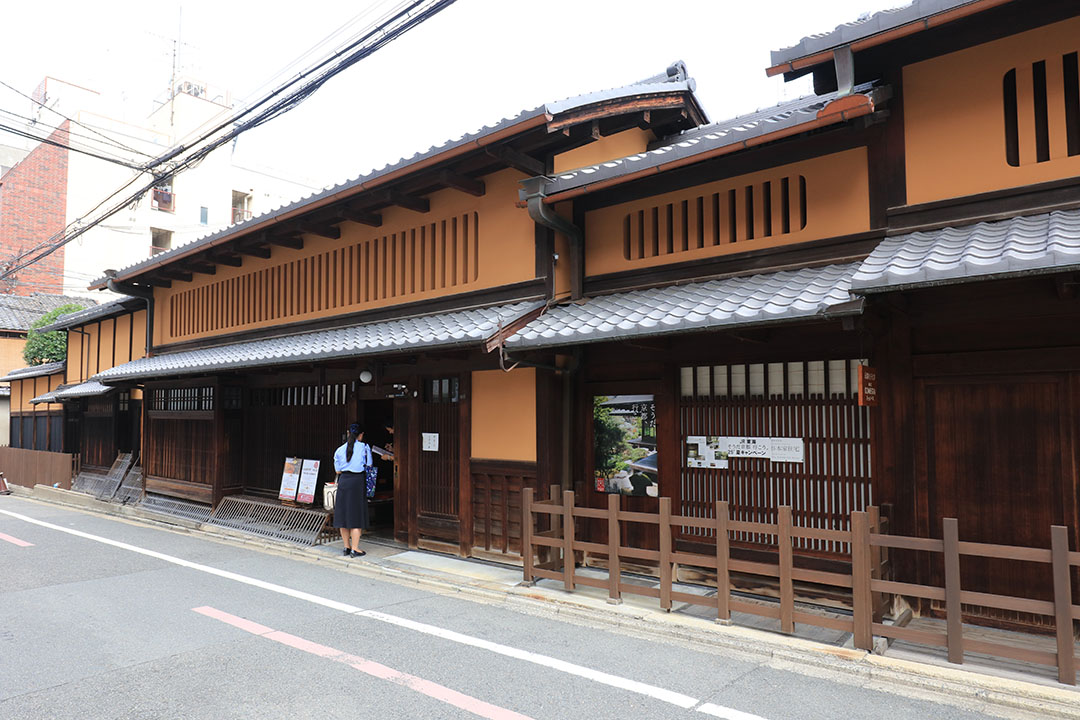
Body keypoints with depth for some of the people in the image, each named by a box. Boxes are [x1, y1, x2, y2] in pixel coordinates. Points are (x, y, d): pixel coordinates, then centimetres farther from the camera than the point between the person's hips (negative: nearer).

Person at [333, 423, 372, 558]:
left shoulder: (340, 450, 4)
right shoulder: (364, 447, -5)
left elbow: (338, 470, 10)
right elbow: (369, 467, 2)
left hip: (343, 481, 4)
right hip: (358, 482, -4)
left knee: (343, 514, 11)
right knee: (357, 515, 2)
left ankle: (347, 547, 19)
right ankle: (354, 549, 4)